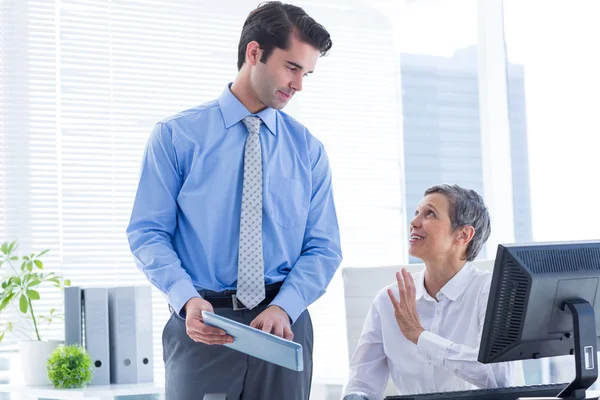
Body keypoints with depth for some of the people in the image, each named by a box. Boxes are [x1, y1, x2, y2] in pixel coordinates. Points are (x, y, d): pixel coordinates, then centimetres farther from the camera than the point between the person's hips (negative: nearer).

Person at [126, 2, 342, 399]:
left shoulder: (309, 149, 5)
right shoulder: (176, 136, -1)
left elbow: (323, 247, 3)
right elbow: (148, 233, -4)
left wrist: (283, 308, -14)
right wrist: (187, 299, -20)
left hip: (283, 324, 2)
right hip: (202, 323, -2)